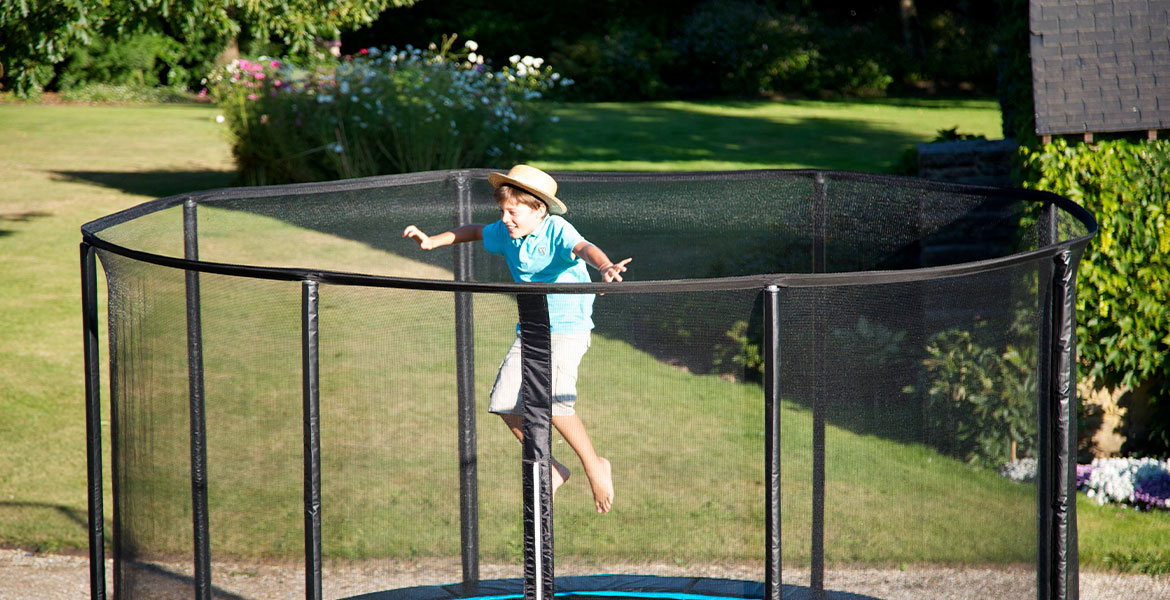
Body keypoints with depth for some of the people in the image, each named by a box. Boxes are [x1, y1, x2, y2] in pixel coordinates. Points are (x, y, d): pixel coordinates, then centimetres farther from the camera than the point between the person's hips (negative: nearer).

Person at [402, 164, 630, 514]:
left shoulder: (556, 230, -16)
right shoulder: (505, 234, 4)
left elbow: (584, 248, -37)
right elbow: (473, 232, 24)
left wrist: (605, 267, -57)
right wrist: (432, 241, 18)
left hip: (567, 328, -8)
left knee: (552, 402, -23)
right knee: (504, 403, 0)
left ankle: (594, 466, -2)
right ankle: (551, 471, 16)